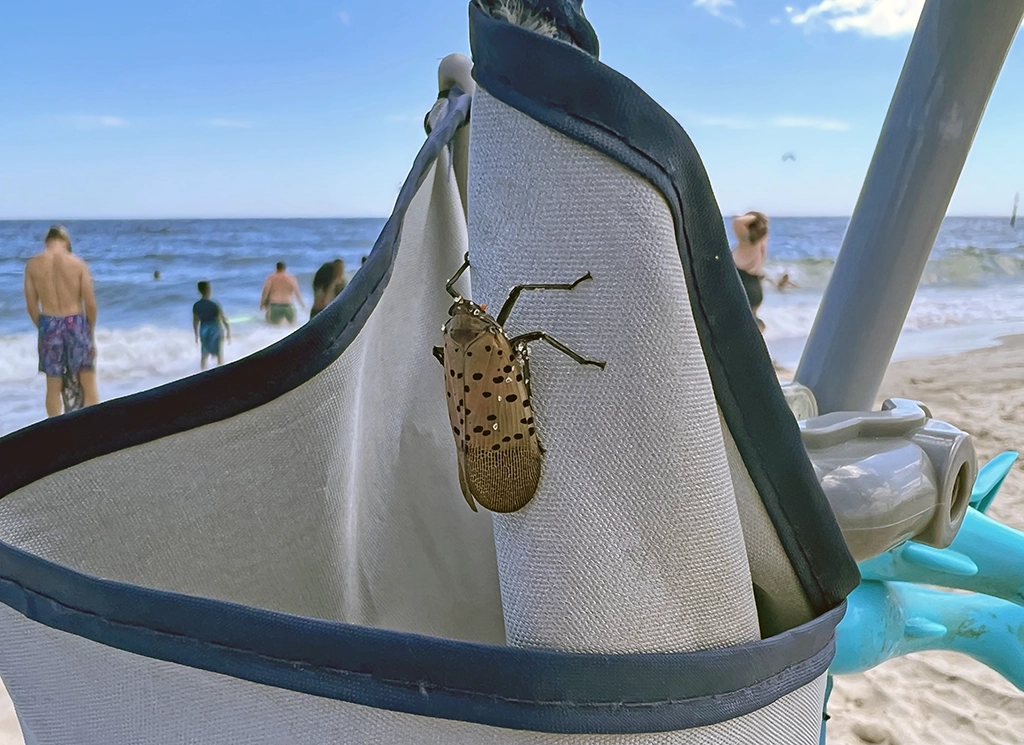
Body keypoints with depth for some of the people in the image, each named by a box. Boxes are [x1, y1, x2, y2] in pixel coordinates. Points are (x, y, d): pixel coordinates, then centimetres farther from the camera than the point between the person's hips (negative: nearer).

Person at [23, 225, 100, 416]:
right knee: (88, 383, 9)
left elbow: (31, 305, 1)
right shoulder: (78, 263, -6)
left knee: (53, 386, 12)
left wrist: (42, 327, 16)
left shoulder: (32, 264, 0)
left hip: (49, 325, 2)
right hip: (76, 323, -2)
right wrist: (90, 329, 8)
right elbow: (90, 303, -7)